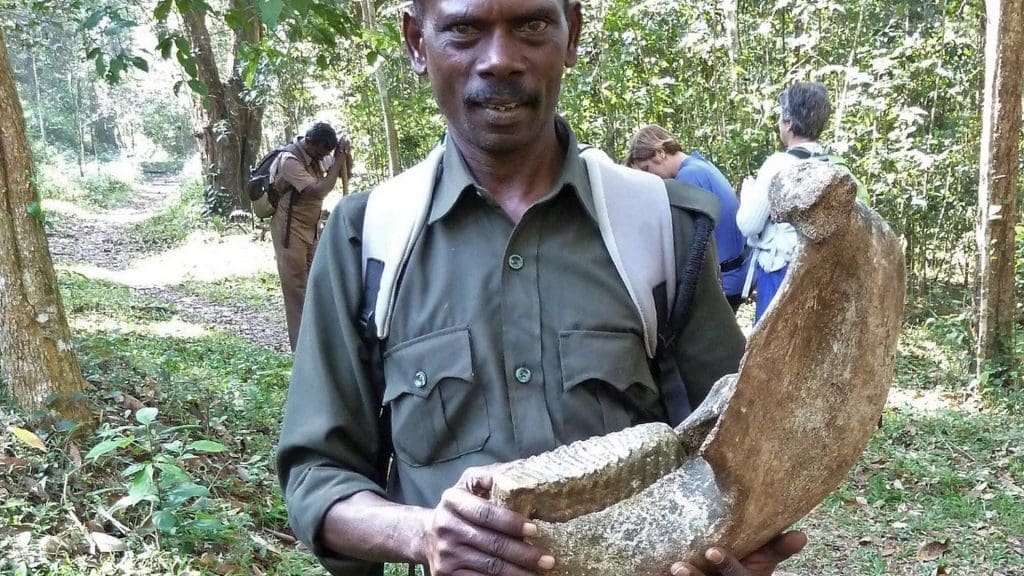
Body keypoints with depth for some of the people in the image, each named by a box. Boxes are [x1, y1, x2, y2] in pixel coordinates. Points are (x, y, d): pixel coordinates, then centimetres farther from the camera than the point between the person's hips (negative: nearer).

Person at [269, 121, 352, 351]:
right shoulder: (289, 160, -22)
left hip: (311, 228, 8)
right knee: (296, 287, -4)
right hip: (290, 231, -8)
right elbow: (318, 191, -31)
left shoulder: (317, 154, 2)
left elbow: (344, 173, 11)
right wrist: (338, 160, -23)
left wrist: (344, 154, -9)